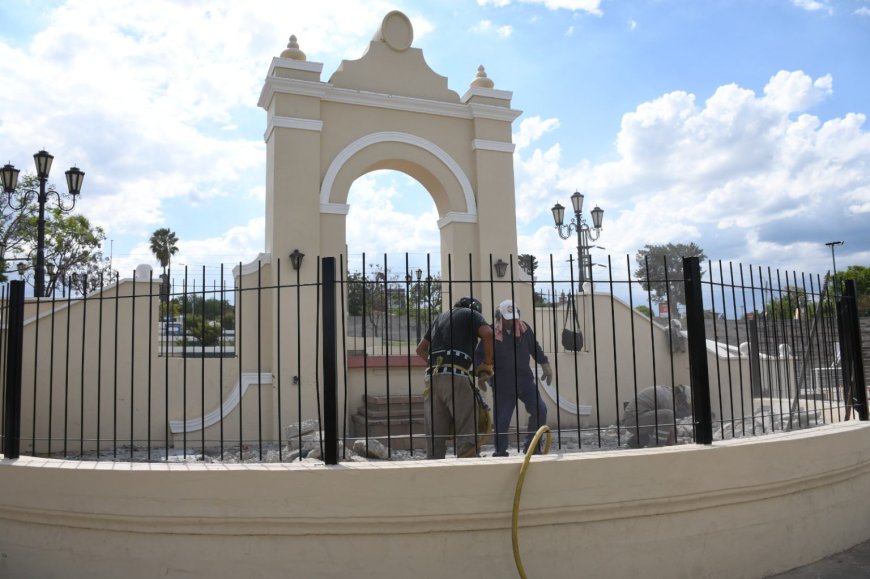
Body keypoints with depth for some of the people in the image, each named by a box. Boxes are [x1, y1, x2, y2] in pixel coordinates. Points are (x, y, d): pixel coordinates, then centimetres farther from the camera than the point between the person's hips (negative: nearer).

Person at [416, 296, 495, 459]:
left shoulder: (440, 317, 31)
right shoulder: (472, 314, 14)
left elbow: (420, 349, 35)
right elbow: (488, 334, -6)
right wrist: (487, 363, 4)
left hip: (432, 377, 6)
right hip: (456, 376, -6)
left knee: (435, 436, 7)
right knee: (467, 434, -4)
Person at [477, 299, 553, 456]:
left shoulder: (524, 328, 1)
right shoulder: (491, 333, -9)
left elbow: (535, 348, 14)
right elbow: (480, 356, -1)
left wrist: (545, 364, 9)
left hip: (525, 380, 3)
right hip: (502, 385, -3)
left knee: (540, 410, -5)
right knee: (501, 420, -2)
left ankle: (531, 445, 11)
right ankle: (500, 453, 13)